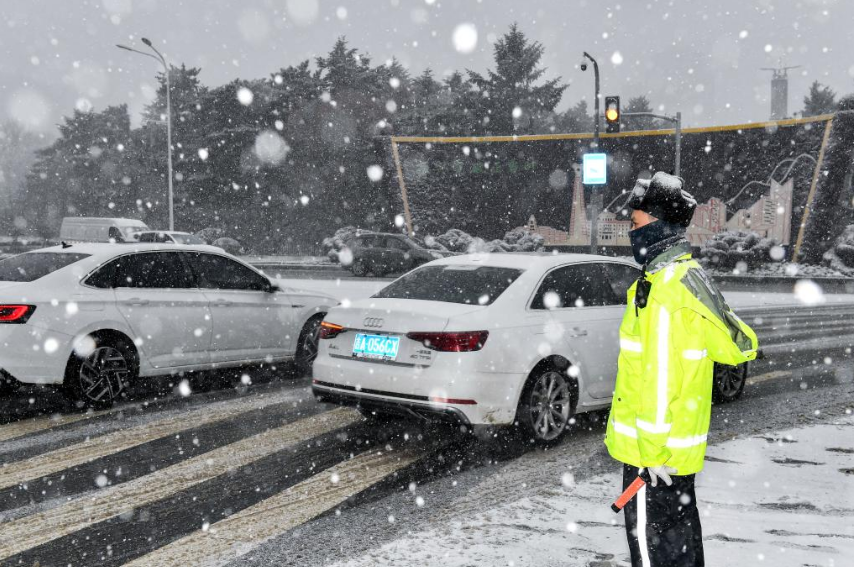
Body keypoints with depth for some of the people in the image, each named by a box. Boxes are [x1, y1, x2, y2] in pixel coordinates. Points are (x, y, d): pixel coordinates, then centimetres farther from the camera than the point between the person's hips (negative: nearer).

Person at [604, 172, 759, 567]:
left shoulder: (664, 287, -21)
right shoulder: (690, 276, 11)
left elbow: (660, 375, -24)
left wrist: (654, 447, -21)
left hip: (658, 447, -10)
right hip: (683, 440, 10)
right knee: (679, 526, 21)